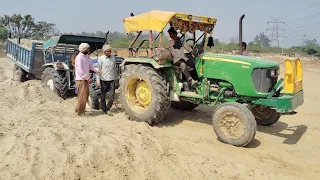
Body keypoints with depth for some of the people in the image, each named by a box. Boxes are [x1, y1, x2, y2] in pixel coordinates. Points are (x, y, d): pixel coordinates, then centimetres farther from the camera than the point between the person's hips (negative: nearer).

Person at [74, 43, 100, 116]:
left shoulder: (86, 57, 12)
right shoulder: (79, 58, -17)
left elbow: (91, 67, 13)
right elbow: (80, 71, -22)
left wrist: (98, 70, -3)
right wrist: (88, 78, -20)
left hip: (85, 79, 9)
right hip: (81, 80, -9)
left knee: (85, 95, 17)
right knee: (82, 96, -3)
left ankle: (81, 109, 31)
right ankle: (79, 111, 9)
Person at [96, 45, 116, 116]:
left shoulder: (113, 58, 9)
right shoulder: (101, 59, -4)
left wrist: (115, 78, 19)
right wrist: (98, 81, -11)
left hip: (112, 80, 3)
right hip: (104, 80, -3)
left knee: (112, 96, -4)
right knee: (103, 96, 8)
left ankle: (107, 109, 11)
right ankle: (104, 110, 21)